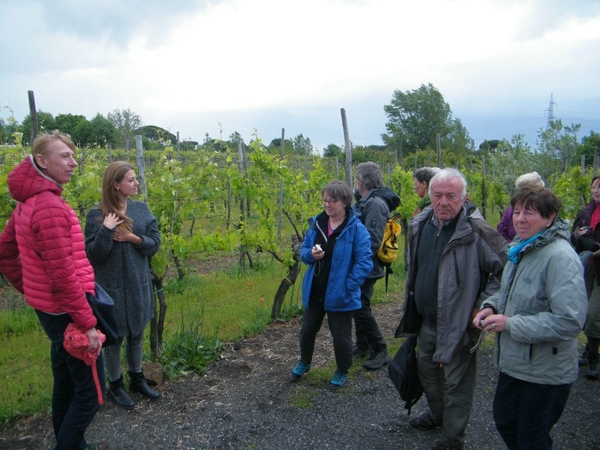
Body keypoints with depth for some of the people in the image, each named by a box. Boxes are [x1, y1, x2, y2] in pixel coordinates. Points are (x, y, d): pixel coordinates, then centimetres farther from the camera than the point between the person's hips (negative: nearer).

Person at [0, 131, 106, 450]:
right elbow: (63, 275, -24)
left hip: (49, 309, 10)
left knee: (66, 382, 22)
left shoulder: (28, 202, 8)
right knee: (90, 390, 1)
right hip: (66, 312, -10)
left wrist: (31, 290, 19)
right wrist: (87, 323, -19)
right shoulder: (51, 206, -22)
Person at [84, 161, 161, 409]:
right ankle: (115, 385, 31)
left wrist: (134, 239, -16)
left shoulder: (141, 209, 0)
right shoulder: (97, 215, -12)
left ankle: (137, 378, 37)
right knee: (113, 337, 11)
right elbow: (92, 256, -13)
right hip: (112, 288, -4)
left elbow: (155, 243, 1)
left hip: (139, 285, 4)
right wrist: (105, 231, -26)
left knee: (136, 334, 19)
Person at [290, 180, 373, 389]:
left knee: (341, 336, 11)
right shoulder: (316, 223, 0)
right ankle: (304, 362, 47)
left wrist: (347, 287, -22)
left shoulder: (356, 229, -16)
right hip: (314, 291, 5)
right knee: (307, 330, 21)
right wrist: (310, 254, -16)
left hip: (339, 294, -5)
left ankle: (342, 372, 36)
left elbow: (364, 263, -17)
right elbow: (303, 251, 7)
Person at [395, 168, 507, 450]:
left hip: (458, 324, -7)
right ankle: (438, 414, 48)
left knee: (456, 383, 7)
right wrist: (411, 308, 17)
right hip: (426, 320, 8)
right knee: (427, 368, 24)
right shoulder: (420, 225, 1)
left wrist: (484, 305, -18)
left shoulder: (476, 231, -21)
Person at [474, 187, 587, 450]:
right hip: (514, 362, 8)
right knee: (504, 422, 25)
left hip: (545, 373, -8)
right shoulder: (521, 249, 3)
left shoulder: (560, 257, -23)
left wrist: (510, 324, -24)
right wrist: (491, 306, -2)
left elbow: (569, 321, -28)